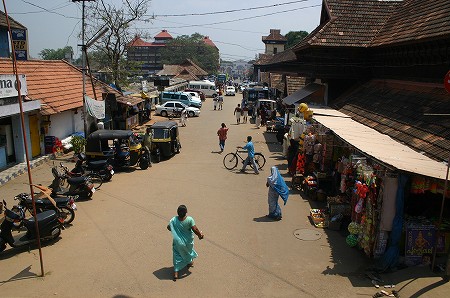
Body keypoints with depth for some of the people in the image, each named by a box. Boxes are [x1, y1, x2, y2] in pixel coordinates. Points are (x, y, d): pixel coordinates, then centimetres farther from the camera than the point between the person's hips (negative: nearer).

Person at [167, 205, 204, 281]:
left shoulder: (173, 220, -20)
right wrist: (200, 235, -9)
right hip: (188, 242, -1)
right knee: (188, 251, 30)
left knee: (177, 256, 17)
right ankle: (189, 262, 54)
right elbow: (195, 229, -27)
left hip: (177, 242, 1)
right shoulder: (190, 220, -28)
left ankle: (176, 272, 14)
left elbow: (168, 227, -5)